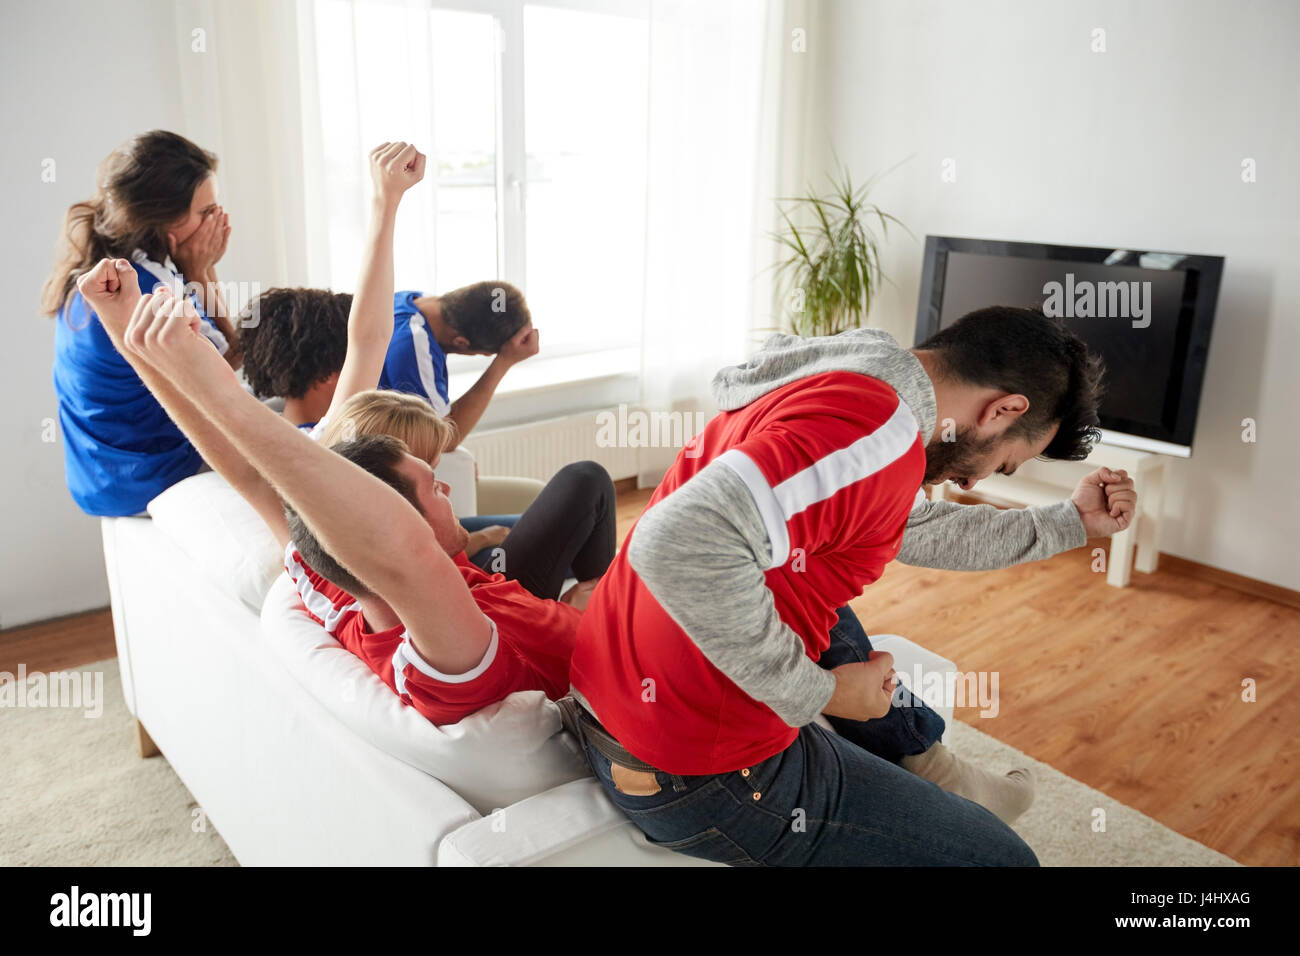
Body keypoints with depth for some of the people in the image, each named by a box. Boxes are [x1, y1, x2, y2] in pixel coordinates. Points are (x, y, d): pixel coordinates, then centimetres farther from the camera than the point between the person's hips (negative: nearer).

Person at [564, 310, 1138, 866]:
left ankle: (924, 764, 42)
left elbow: (917, 530, 25)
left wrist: (1070, 522, 29)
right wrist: (816, 693, -22)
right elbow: (680, 545, -36)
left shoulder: (834, 378, 9)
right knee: (1001, 856, 2)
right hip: (699, 781, -9)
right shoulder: (880, 425, -22)